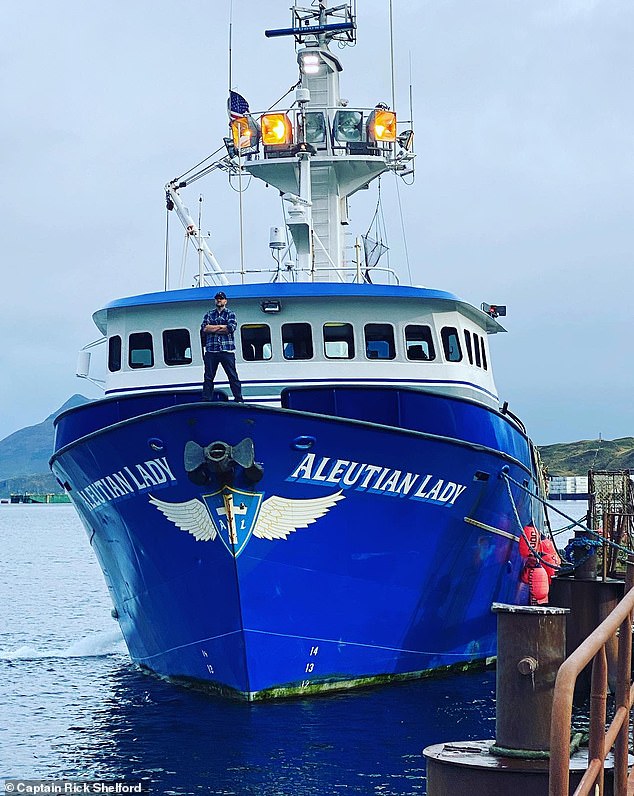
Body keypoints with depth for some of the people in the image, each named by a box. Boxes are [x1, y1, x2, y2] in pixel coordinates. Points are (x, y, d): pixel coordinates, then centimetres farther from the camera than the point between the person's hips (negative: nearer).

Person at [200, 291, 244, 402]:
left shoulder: (230, 314, 10)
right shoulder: (209, 315, 17)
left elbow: (231, 328, -9)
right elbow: (204, 328, -1)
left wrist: (212, 329, -4)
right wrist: (221, 326, -5)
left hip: (227, 350, -2)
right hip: (211, 351, 2)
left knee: (233, 376, -3)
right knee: (208, 377, 0)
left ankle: (239, 400, -1)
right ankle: (206, 401, 2)